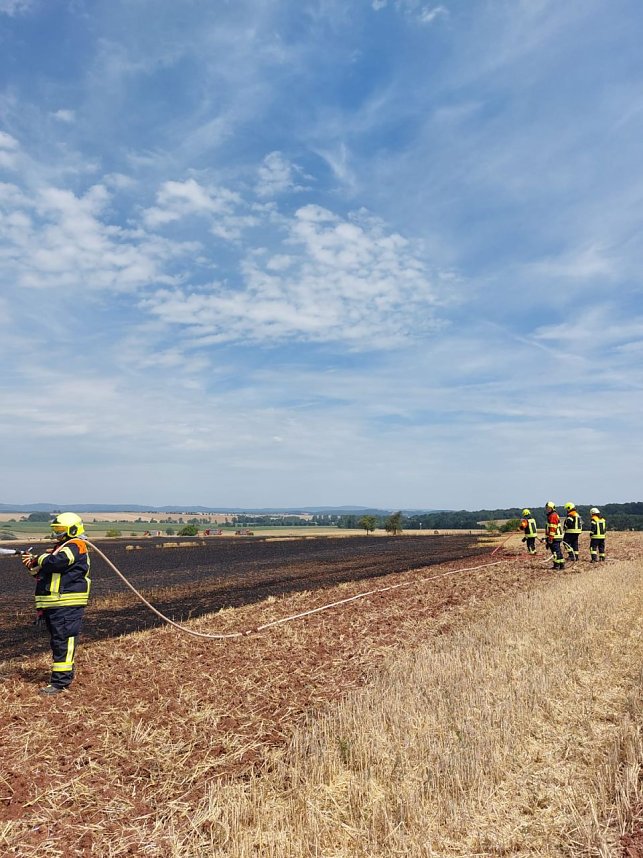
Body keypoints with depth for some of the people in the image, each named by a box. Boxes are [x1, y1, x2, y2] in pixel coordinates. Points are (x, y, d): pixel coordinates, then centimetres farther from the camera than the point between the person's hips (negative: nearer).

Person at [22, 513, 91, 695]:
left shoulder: (75, 546, -10)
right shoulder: (61, 547, 22)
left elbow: (55, 562, -25)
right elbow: (44, 572, 24)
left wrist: (38, 559, -6)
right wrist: (34, 565, 4)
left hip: (67, 605, -10)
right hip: (54, 604, 10)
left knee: (63, 641, -9)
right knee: (57, 641, 16)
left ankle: (60, 681, -6)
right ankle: (65, 676, 26)